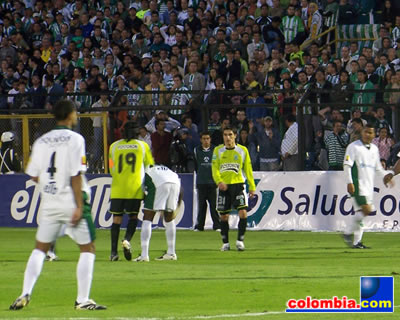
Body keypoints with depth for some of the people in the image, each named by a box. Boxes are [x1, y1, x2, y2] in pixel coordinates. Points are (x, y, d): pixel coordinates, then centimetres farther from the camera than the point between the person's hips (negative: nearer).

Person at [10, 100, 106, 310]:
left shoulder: (41, 141, 6)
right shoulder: (74, 139, -8)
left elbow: (34, 176, 7)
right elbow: (76, 175, -14)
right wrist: (79, 206, -13)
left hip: (49, 203, 5)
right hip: (71, 202, -5)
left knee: (40, 248, 15)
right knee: (88, 248, 5)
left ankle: (25, 294, 3)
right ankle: (82, 300, -1)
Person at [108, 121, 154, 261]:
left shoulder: (114, 146, 9)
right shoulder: (142, 146, 5)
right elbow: (150, 167, 11)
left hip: (117, 188, 1)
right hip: (135, 188, -1)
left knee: (116, 218, 3)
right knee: (133, 216, 10)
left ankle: (114, 251, -2)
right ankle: (127, 239, -16)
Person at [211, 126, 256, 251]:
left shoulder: (242, 150, 6)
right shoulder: (218, 150, 6)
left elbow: (248, 169, 11)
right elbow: (215, 168, 0)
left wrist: (252, 186, 7)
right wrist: (219, 181, -18)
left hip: (238, 185, -1)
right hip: (223, 186, 1)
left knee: (243, 212, -15)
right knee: (224, 216, 4)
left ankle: (240, 240, -4)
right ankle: (225, 243, 16)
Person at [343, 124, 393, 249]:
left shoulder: (374, 149, 17)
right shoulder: (353, 146, -4)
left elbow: (378, 167, 25)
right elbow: (347, 165, -8)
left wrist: (386, 174, 6)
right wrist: (349, 182, -17)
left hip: (369, 186, 7)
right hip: (358, 184, -7)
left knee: (360, 213, 6)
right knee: (366, 210, -17)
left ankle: (356, 241, 8)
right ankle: (348, 233, -6)